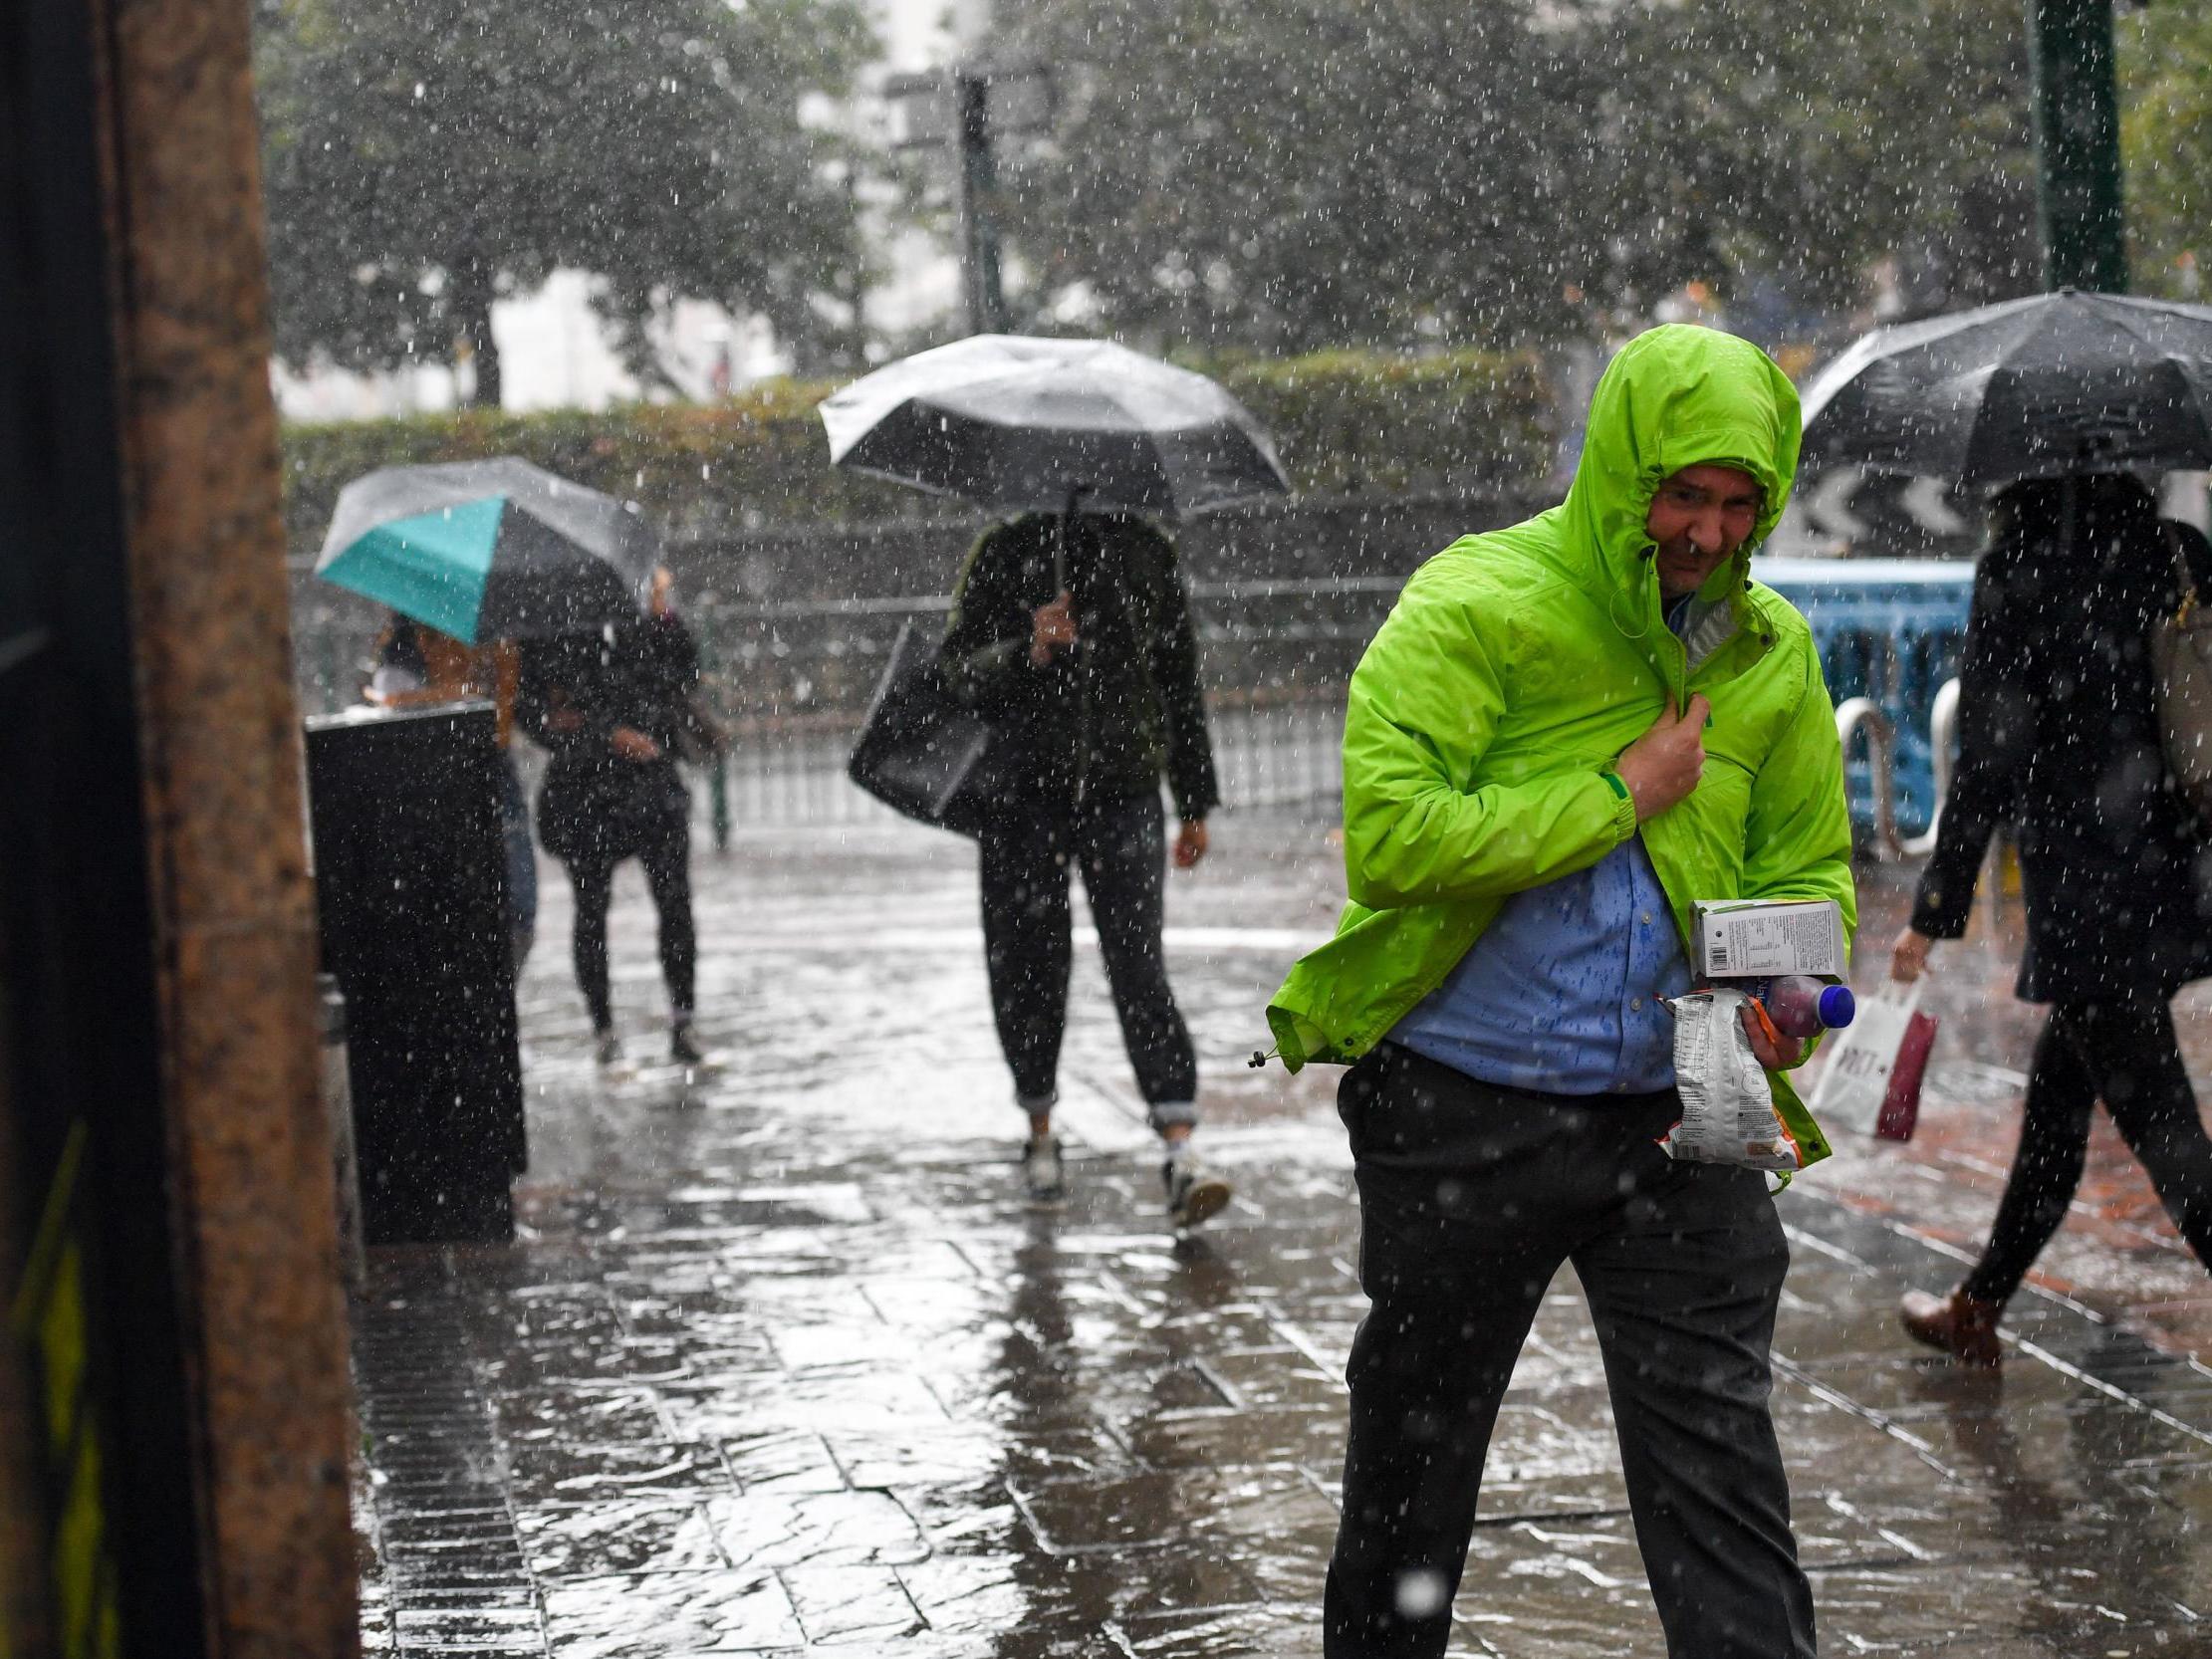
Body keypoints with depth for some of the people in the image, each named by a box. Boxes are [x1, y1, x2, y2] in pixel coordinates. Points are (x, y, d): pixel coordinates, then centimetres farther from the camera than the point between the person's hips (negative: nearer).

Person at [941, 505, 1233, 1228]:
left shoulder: (1147, 552, 8)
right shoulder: (1003, 552, 3)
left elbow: (1180, 677, 15)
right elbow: (956, 667, -2)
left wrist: (1195, 804, 15)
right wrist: (1028, 652, -22)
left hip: (1123, 794, 0)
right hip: (1024, 795, 0)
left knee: (1138, 964, -12)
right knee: (1028, 966, 4)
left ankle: (1181, 1150, -20)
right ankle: (1041, 1132, 25)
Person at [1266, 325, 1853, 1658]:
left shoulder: (1771, 651, 7)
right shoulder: (1476, 607, -10)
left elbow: (1807, 863, 16)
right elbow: (1389, 834, -22)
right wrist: (1621, 798, -16)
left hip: (1676, 1116, 3)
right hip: (1465, 1111, -3)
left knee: (1718, 1468, -3)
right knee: (1414, 1461, 14)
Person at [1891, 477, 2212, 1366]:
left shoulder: (2017, 571, -11)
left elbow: (1990, 760, -13)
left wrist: (1935, 912, -6)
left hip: (2085, 899, -7)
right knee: (2058, 1091, 21)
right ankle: (1978, 1308, 34)